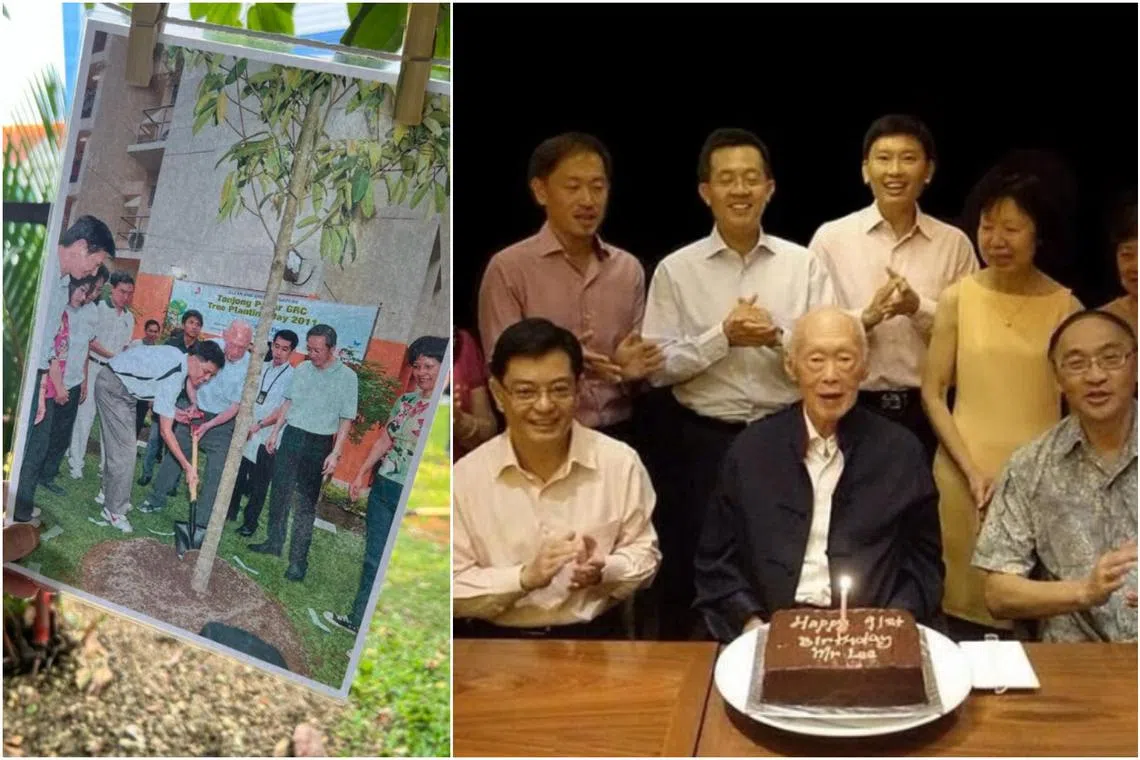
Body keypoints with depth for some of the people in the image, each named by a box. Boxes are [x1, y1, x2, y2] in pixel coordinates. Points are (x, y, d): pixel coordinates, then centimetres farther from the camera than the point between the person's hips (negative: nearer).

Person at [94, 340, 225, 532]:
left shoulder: (178, 357, -3)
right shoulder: (174, 378, -29)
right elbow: (165, 431, -27)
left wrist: (171, 410, 1)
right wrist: (187, 466, -25)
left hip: (124, 388, 10)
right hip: (113, 387, -10)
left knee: (117, 446, 19)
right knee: (124, 451, -9)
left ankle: (108, 494, 33)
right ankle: (114, 511, -1)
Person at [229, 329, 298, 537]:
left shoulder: (292, 377, -9)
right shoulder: (262, 368, 8)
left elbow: (285, 410, -14)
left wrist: (259, 425, -19)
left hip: (266, 437, -5)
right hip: (245, 431, 5)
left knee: (258, 483, 4)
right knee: (237, 475, 15)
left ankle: (250, 522, 16)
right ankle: (231, 511, 32)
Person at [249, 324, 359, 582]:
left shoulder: (347, 377, -8)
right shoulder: (302, 369, 6)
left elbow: (346, 419, -9)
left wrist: (335, 453, -14)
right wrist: (275, 432, 14)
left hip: (318, 444, -5)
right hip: (291, 436, 5)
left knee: (306, 503, -2)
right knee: (279, 493, 11)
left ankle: (298, 559, 2)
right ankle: (274, 542, 26)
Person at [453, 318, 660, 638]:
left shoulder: (620, 462, -2)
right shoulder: (464, 476, -5)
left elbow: (644, 552, 7)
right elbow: (450, 588, -5)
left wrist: (603, 571, -13)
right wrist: (524, 578, -19)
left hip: (594, 637, 1)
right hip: (497, 642, 0)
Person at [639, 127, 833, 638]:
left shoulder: (805, 265, 2)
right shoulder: (676, 270, -1)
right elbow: (656, 366, -5)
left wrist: (778, 337, -18)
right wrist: (723, 336, -16)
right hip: (702, 441, -1)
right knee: (696, 567, 9)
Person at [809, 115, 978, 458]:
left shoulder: (954, 243, 4)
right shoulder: (831, 237, 1)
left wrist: (920, 308, -14)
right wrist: (865, 317, -18)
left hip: (927, 410, 1)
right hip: (852, 408, -1)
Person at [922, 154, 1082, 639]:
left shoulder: (1065, 307, -1)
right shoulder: (958, 298, -1)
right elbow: (932, 393, 1)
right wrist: (971, 468, -7)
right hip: (965, 474, 0)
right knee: (966, 598, 5)